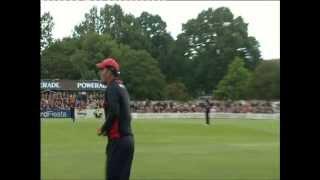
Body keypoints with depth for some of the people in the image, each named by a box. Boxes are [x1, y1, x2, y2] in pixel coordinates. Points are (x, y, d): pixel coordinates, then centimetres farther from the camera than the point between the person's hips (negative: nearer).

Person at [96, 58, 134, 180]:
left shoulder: (112, 88, -10)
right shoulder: (122, 87, 17)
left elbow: (113, 113, -21)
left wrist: (103, 129, -7)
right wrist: (107, 129, 15)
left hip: (118, 140, -9)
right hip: (128, 138, 9)